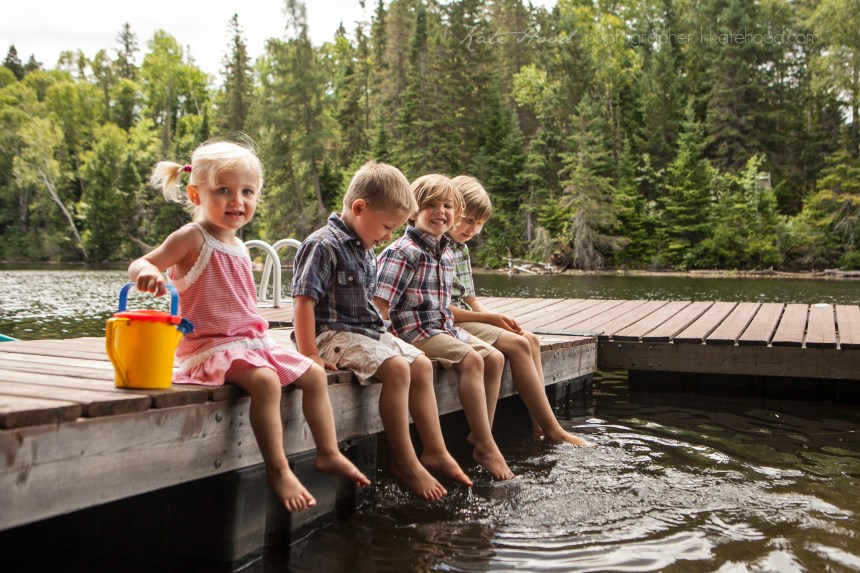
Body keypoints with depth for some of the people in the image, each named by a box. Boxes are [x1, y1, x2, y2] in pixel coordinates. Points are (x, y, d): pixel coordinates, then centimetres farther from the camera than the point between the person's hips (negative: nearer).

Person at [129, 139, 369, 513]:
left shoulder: (237, 246, 15)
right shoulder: (192, 238, -9)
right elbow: (139, 265, -19)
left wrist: (257, 335, 16)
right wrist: (147, 273, -41)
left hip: (250, 340, 9)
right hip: (210, 344, -9)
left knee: (314, 374, 8)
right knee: (265, 381, -32)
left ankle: (328, 454, 15)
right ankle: (278, 471, -24)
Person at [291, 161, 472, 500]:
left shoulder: (365, 249, 14)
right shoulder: (323, 245, -17)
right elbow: (303, 300, -22)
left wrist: (382, 331, 14)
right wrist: (309, 355, -24)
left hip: (367, 330, 10)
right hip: (334, 333, -10)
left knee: (422, 365, 4)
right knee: (396, 368, -26)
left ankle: (435, 452, 9)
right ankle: (404, 461, -16)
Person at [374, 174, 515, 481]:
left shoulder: (446, 252, 14)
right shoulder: (404, 252, -14)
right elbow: (380, 304, -19)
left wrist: (450, 327, 12)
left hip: (443, 326, 10)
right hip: (412, 329, -9)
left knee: (494, 357, 0)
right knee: (471, 359, -24)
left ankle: (481, 434, 4)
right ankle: (486, 447, -18)